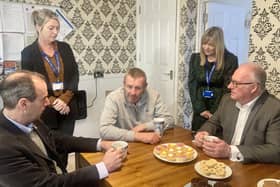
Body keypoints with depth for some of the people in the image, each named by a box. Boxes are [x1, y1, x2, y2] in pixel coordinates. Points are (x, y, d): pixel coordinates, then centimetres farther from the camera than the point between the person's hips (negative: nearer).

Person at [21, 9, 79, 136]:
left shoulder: (65, 47, 6)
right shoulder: (28, 53, -3)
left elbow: (75, 75, 2)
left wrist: (64, 99, -11)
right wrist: (53, 103, -13)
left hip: (67, 108, 3)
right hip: (44, 112, -3)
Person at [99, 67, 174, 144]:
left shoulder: (153, 95, -8)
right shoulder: (113, 98, -16)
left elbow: (169, 120, -3)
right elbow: (104, 130, -26)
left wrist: (144, 126, -15)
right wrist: (137, 136, -30)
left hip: (150, 145, 2)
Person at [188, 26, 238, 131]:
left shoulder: (230, 60, -5)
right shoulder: (195, 58, 4)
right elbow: (192, 84, 0)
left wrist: (214, 113, -12)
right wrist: (201, 109, -8)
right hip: (200, 111, 3)